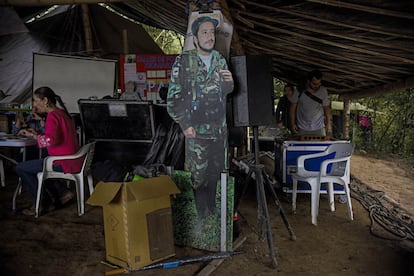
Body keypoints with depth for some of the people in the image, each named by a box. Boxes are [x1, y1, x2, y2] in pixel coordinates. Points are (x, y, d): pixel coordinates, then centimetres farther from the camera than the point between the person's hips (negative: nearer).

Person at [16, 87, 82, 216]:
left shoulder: (52, 116, -16)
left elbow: (50, 140, -30)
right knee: (33, 166, 29)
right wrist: (37, 134, 13)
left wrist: (32, 135, -14)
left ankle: (43, 203, 9)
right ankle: (62, 192, 20)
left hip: (64, 163, -10)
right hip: (73, 160, 10)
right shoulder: (62, 113, 13)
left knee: (20, 168, 0)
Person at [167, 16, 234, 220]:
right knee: (198, 173, 2)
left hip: (220, 128, 5)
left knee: (215, 171, 15)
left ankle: (212, 210, 33)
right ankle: (201, 214, 21)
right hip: (197, 129, -5)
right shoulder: (184, 61, -9)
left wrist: (229, 82, -6)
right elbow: (173, 96, -9)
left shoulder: (220, 60, 7)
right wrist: (184, 125, -12)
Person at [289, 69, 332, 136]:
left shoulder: (323, 91, -1)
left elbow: (326, 107, 7)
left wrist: (328, 123, -1)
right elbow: (293, 107, 1)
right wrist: (293, 123, -3)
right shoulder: (300, 90, -7)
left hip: (319, 128, 1)